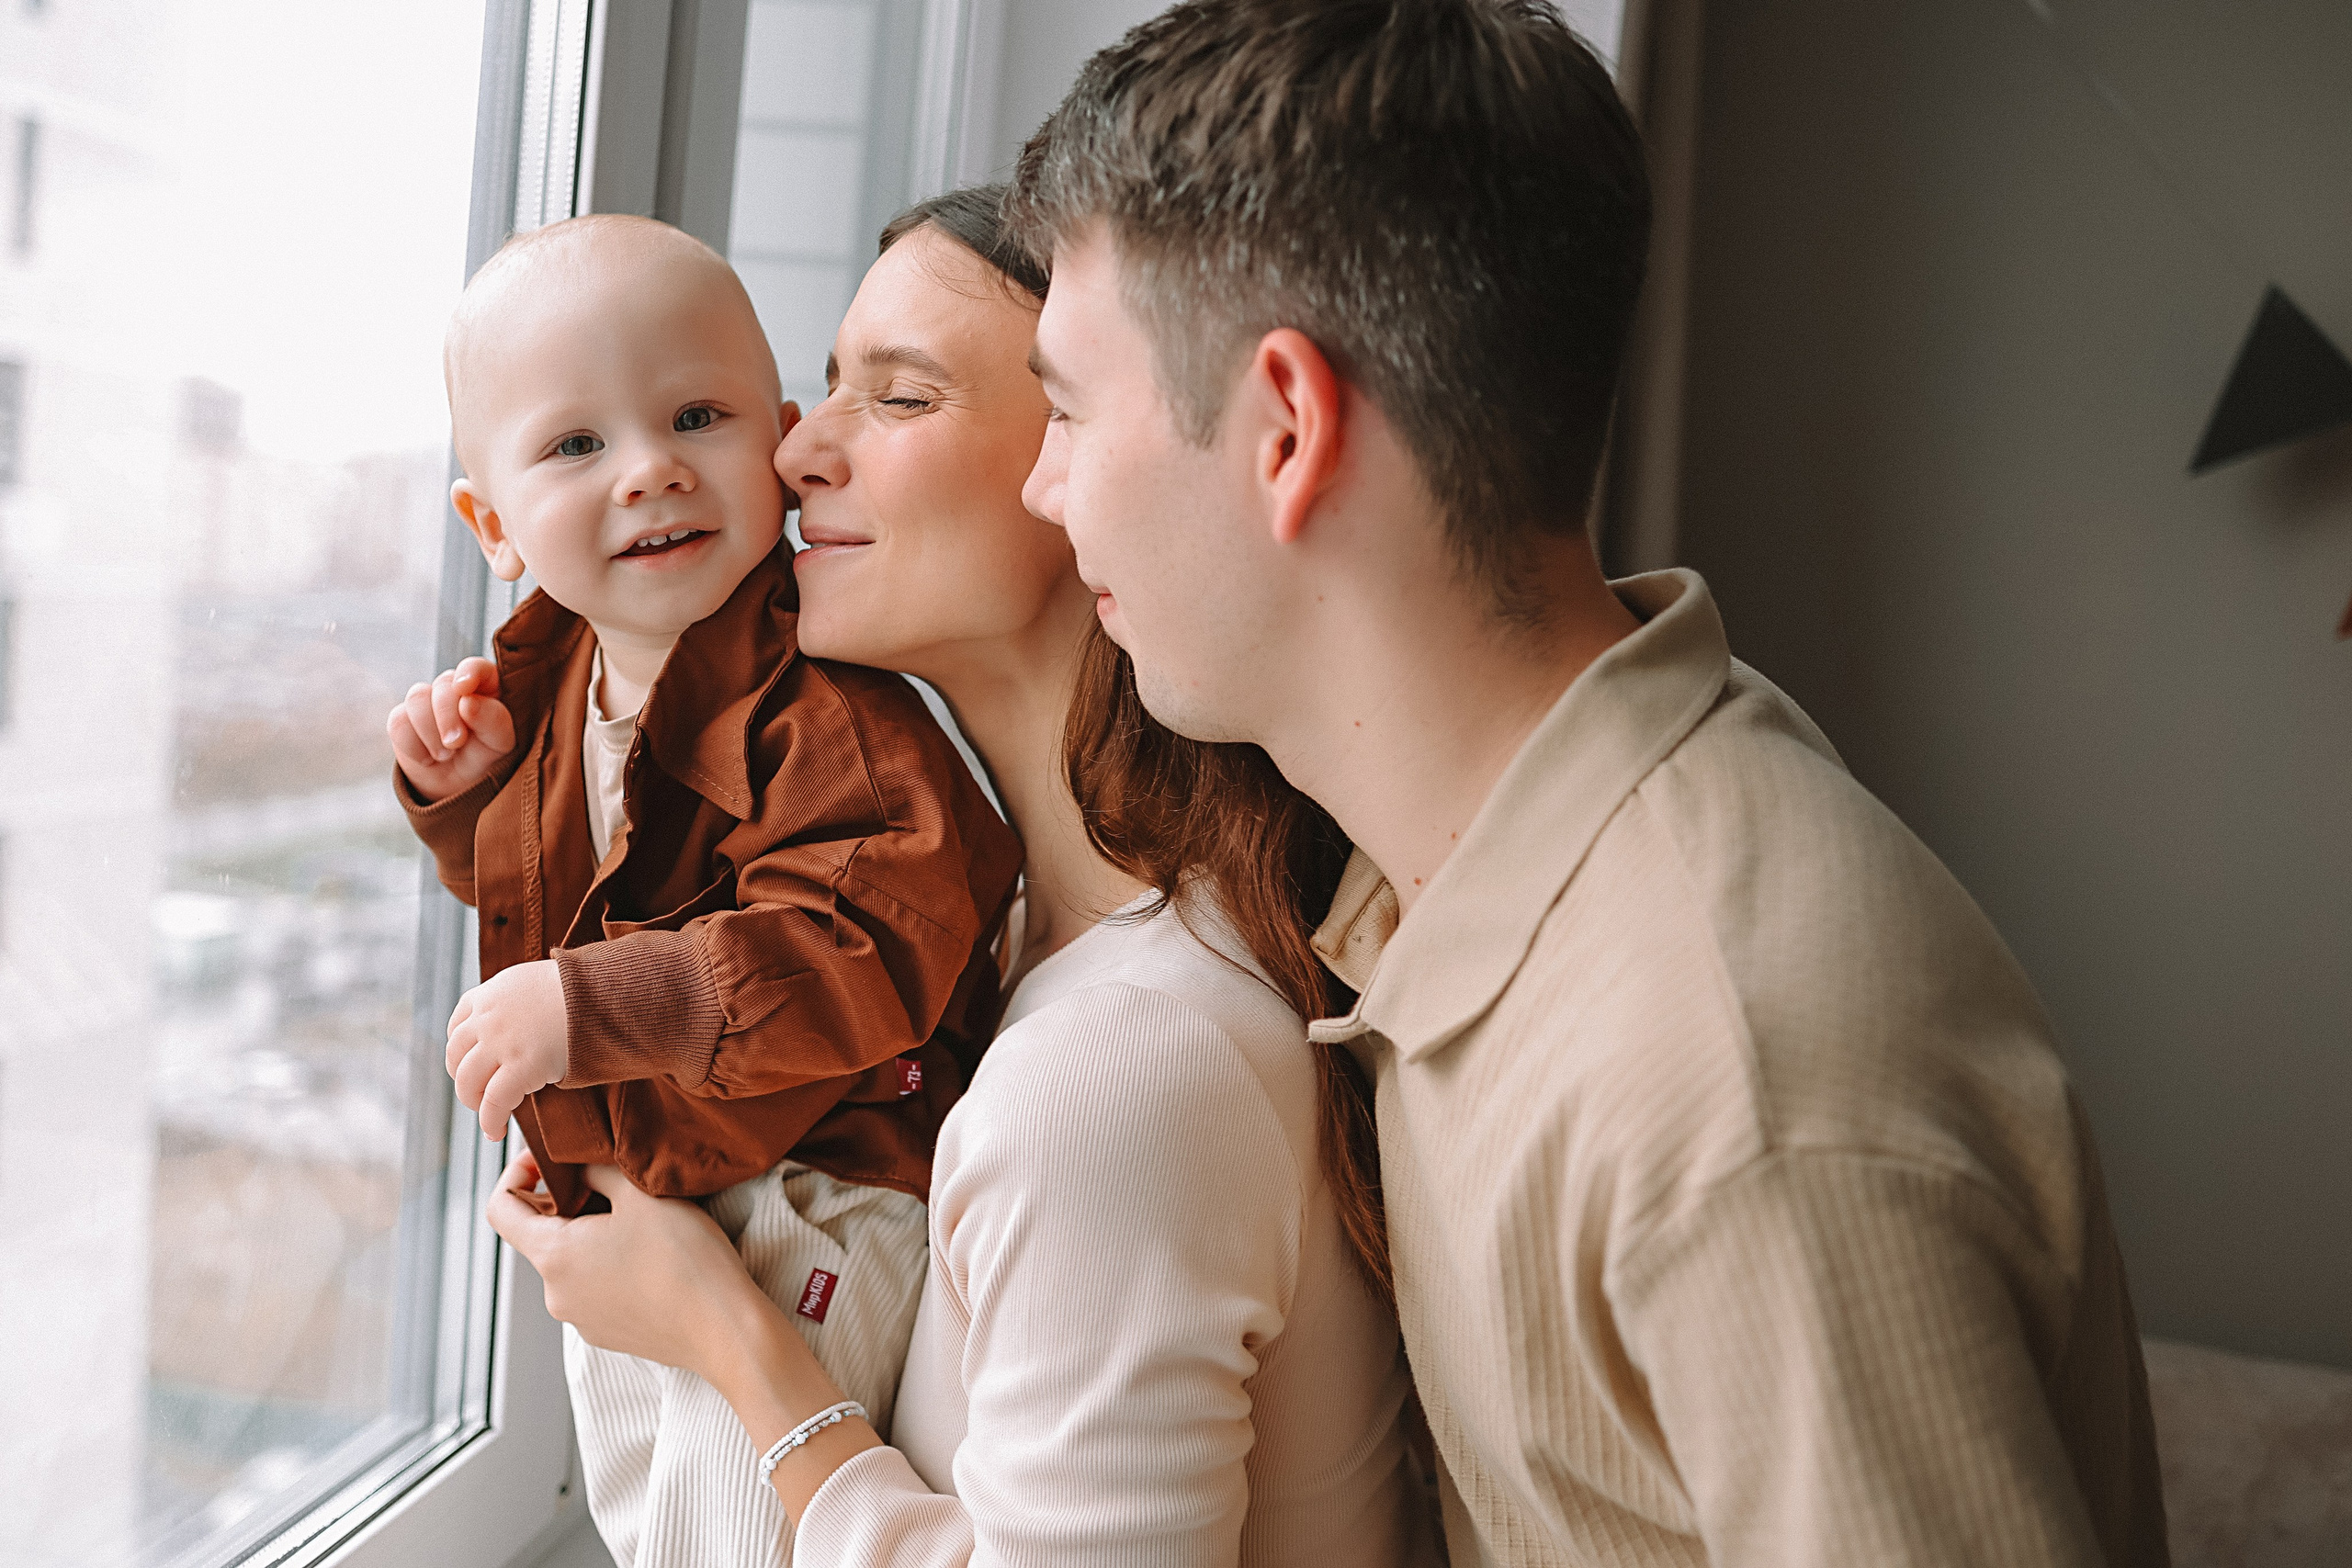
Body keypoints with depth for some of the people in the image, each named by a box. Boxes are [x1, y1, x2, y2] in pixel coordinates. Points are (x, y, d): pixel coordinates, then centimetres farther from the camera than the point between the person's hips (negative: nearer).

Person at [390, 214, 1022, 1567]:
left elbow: (851, 960, -37)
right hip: (612, 1192, 9)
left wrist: (590, 1007, -36)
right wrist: (461, 791, -6)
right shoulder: (550, 675, -1)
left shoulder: (824, 710, -29)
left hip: (801, 1208, -9)